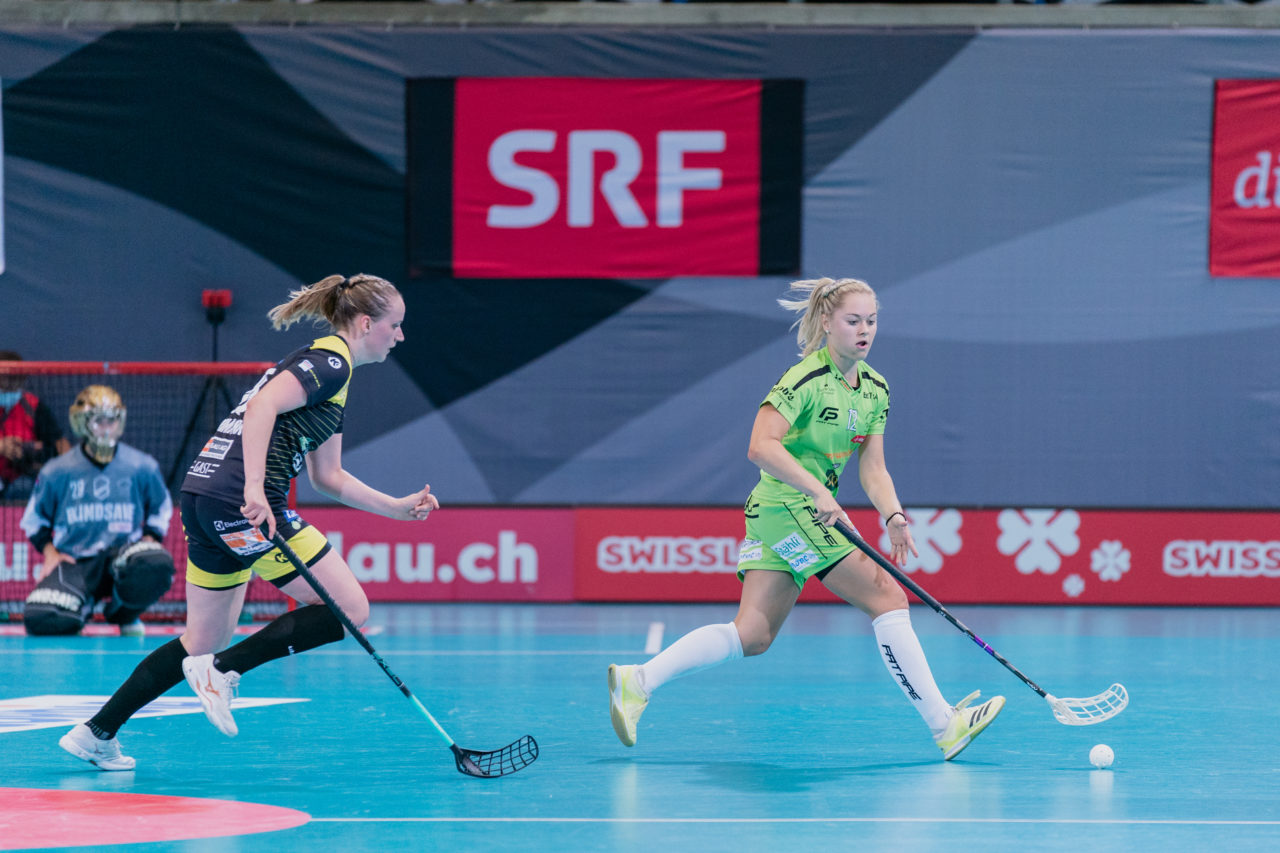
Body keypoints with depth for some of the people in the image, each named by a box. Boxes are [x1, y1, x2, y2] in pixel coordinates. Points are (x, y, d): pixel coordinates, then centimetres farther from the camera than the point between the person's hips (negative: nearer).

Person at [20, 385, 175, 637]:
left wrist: (150, 539, 1)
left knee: (157, 565, -36)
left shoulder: (142, 467, 1)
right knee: (41, 620, -28)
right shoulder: (57, 472, 0)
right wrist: (49, 551, -2)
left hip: (122, 553, 1)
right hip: (72, 561, 0)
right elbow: (35, 520, 14)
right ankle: (80, 607, 13)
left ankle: (125, 615, -1)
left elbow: (161, 510, 18)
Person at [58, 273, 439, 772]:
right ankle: (224, 671, -4)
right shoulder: (330, 361, -5)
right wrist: (255, 489, -30)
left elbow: (328, 477, 30)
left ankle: (96, 733, 19)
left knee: (205, 641, 17)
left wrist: (399, 508, 26)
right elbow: (262, 407, -21)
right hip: (241, 504, -10)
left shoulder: (322, 366, 25)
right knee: (350, 609, -5)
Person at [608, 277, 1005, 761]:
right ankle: (944, 726, -8)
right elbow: (761, 447, -25)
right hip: (789, 507, -9)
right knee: (887, 598, -11)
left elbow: (872, 467, 8)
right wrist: (818, 491, -31)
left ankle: (638, 682, 7)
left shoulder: (875, 389, 9)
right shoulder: (806, 379, -16)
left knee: (753, 636, 4)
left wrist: (893, 515, -10)